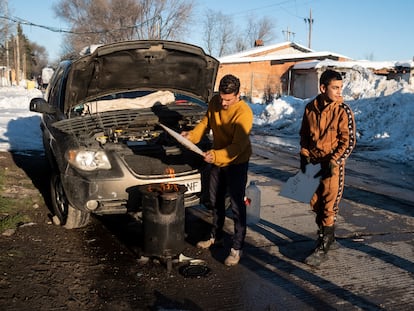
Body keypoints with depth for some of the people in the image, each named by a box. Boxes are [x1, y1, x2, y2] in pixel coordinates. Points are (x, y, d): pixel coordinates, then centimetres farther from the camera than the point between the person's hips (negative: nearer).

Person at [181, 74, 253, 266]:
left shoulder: (243, 113, -27)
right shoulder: (214, 102, -7)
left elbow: (238, 146, -30)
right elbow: (206, 123, 7)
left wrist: (216, 156, -42)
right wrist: (191, 135, -11)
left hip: (236, 162, -7)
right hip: (217, 159, 7)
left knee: (237, 205, -1)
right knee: (215, 200, 18)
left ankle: (237, 248, 10)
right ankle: (216, 236, 37)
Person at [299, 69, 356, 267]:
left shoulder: (343, 111, -12)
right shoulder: (311, 108, 1)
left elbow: (349, 142, -12)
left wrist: (332, 163, -19)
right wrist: (304, 156, 3)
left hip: (333, 165, -5)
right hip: (313, 163, 5)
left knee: (329, 206, 0)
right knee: (316, 203, 14)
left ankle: (322, 249, 9)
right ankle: (329, 239, 33)